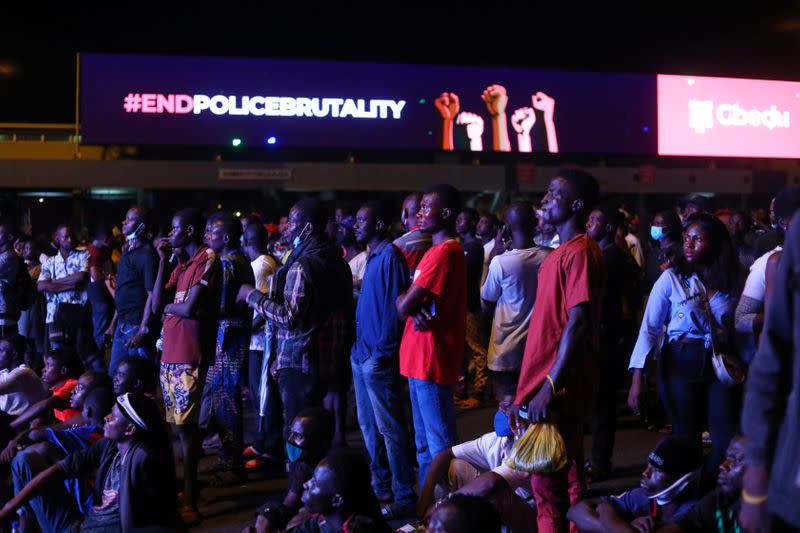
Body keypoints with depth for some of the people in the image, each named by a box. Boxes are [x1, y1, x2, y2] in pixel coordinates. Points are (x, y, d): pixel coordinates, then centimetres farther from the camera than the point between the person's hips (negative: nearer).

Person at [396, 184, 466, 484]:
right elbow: (405, 304, 12)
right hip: (420, 358, 10)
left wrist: (407, 302, 3)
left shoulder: (443, 253, -16)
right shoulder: (437, 250, 17)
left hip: (431, 360, -10)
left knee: (439, 445, -5)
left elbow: (404, 306, -19)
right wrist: (413, 306, -10)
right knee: (424, 444, 17)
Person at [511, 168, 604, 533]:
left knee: (549, 487, -4)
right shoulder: (563, 253, 15)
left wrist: (549, 388, -24)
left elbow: (578, 325, -23)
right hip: (552, 388, 10)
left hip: (557, 392, -10)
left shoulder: (579, 253, -15)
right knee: (566, 482, 17)